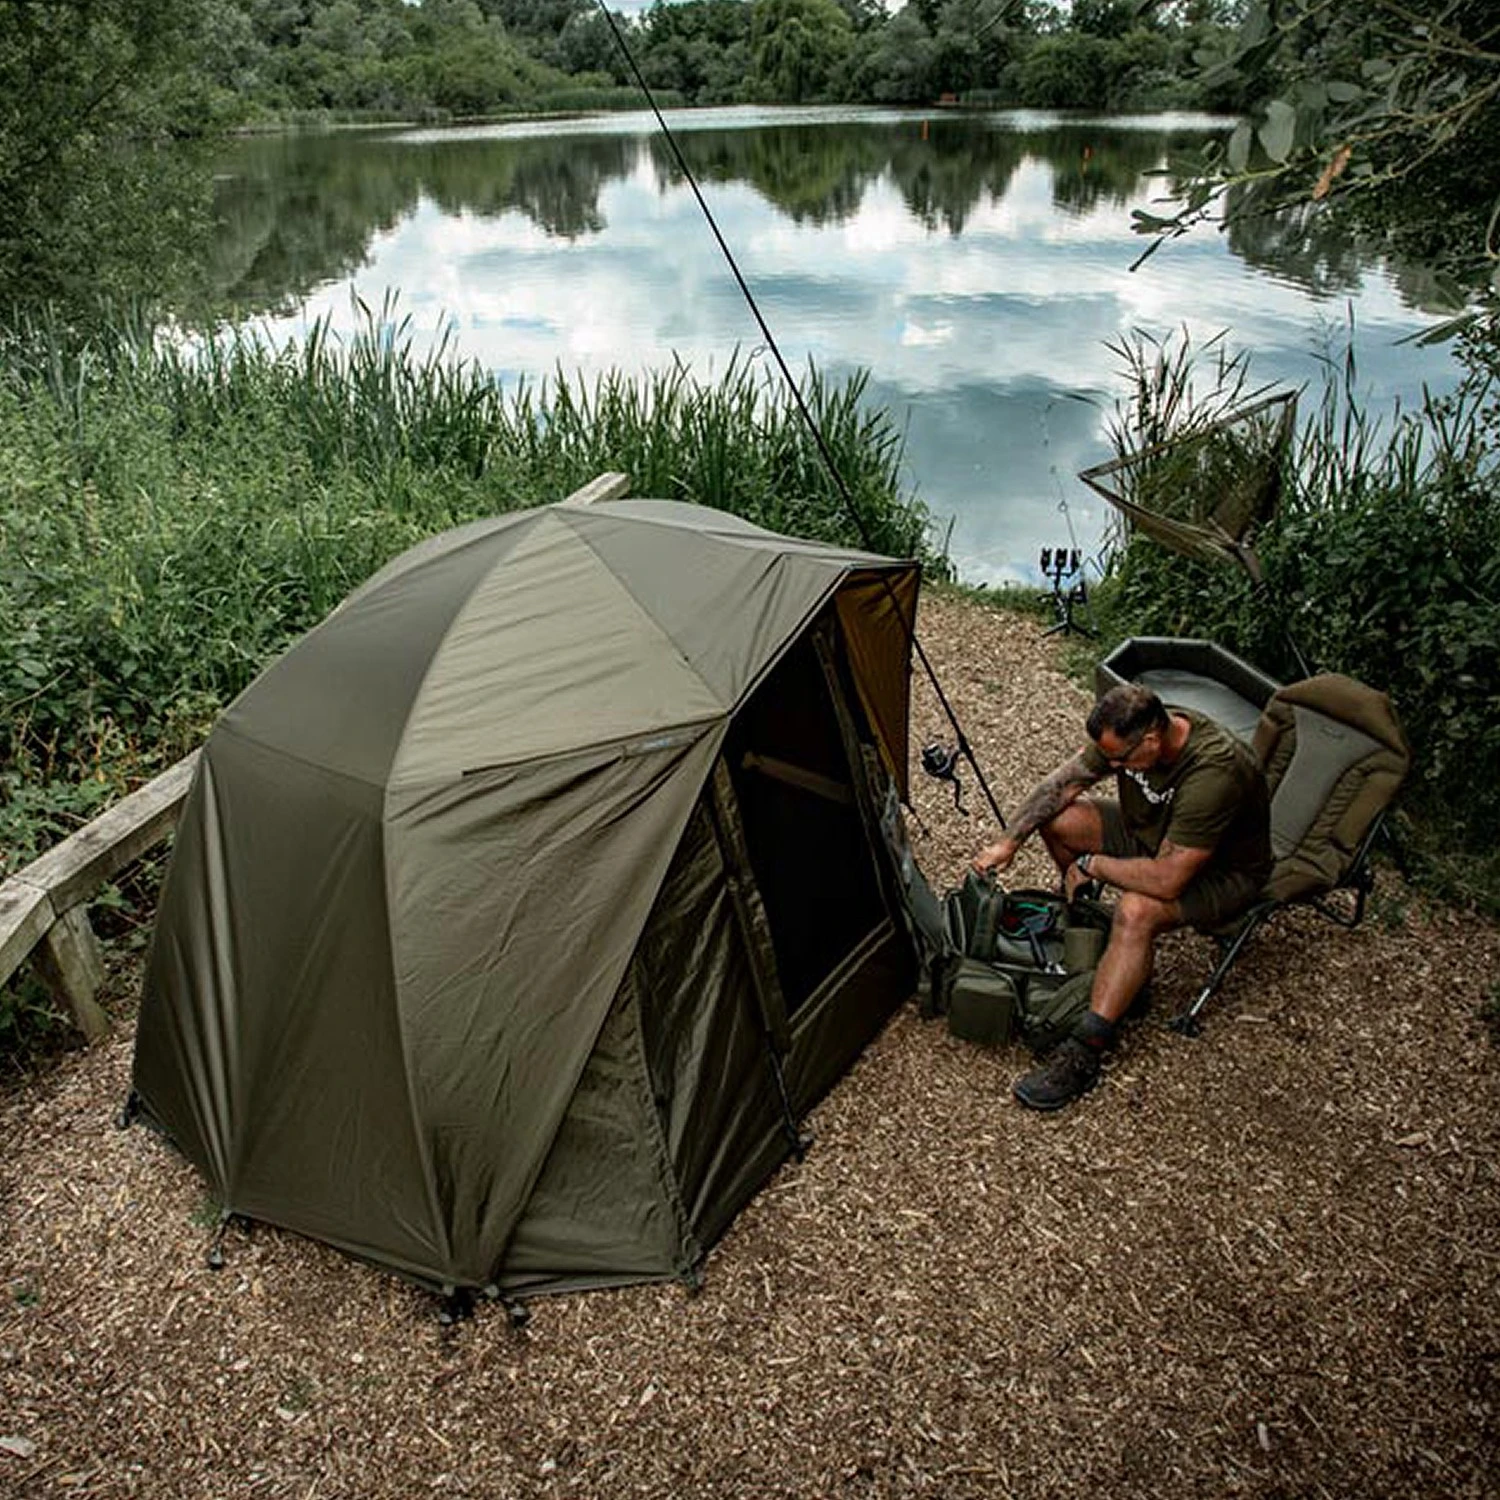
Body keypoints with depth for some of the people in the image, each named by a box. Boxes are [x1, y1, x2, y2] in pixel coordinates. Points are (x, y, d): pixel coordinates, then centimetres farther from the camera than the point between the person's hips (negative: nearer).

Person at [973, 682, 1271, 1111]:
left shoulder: (1213, 774, -39)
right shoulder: (1130, 735, -17)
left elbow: (1166, 880, -39)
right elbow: (1062, 783, -4)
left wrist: (1094, 865, -24)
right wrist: (1008, 842, -10)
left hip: (1221, 871, -7)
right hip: (1155, 836, 8)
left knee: (1137, 910, -36)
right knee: (1057, 818, -6)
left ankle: (1083, 1053, -31)